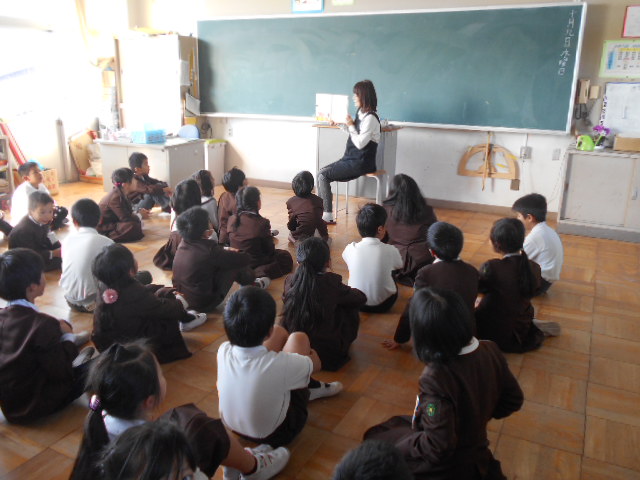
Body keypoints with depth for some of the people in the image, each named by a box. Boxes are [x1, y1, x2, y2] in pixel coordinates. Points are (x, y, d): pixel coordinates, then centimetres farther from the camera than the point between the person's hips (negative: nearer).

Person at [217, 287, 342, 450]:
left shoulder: (223, 351, -25)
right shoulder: (279, 364, -37)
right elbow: (316, 364, -12)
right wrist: (311, 354, 9)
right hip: (275, 433, -4)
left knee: (279, 332, 5)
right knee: (298, 338, -1)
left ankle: (309, 386, 30)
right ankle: (307, 387, 31)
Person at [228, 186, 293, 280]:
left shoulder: (232, 219, -8)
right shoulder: (262, 223, -23)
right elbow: (269, 249, -12)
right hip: (254, 263, -8)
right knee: (286, 257, 9)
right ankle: (257, 274, -12)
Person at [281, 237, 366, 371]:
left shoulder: (290, 281, -12)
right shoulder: (331, 282, -20)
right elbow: (361, 298, -5)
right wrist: (345, 291, 15)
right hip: (328, 354, -4)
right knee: (350, 308, 15)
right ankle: (344, 345, 31)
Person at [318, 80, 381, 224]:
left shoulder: (370, 118, -17)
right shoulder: (360, 113, 11)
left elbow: (360, 143, -20)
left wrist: (350, 125, -12)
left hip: (361, 163, -9)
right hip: (351, 159, 9)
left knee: (323, 175, -17)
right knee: (322, 173, -2)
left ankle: (328, 215, -12)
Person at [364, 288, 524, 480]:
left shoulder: (437, 378, -35)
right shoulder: (490, 351, -15)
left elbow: (438, 449, -29)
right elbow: (513, 400, 0)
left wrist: (399, 446, -12)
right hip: (476, 452, 5)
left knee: (375, 436, 18)